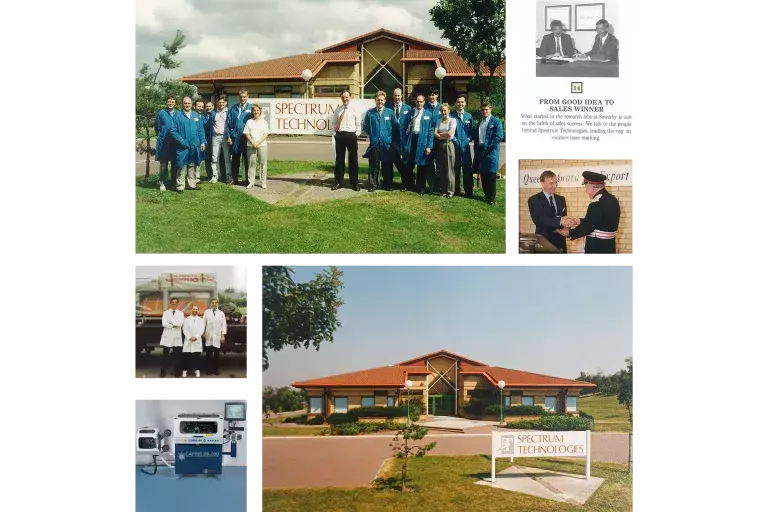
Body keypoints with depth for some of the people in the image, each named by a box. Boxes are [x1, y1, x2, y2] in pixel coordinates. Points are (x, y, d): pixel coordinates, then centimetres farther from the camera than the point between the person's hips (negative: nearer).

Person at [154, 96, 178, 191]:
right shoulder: (161, 113, 1)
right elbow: (157, 127, 7)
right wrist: (161, 137, 11)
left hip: (176, 142, 2)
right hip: (164, 143, -2)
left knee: (175, 163, 6)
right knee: (163, 163, 0)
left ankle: (174, 182, 16)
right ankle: (162, 183, 6)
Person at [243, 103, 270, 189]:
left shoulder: (263, 122, 7)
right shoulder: (249, 122, 8)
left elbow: (265, 134, 0)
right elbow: (246, 133, 3)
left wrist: (258, 143, -11)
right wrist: (253, 142, -10)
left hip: (262, 145, -1)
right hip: (251, 146, 1)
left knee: (262, 164, 0)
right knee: (251, 163, 1)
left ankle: (263, 182, 5)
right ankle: (251, 182, 5)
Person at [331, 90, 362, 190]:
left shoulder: (354, 109, 2)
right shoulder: (337, 110, 8)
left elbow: (358, 124, 4)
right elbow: (334, 123, 12)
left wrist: (357, 134, -4)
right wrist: (335, 133, 2)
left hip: (351, 135, -2)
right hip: (340, 135, 2)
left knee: (353, 160, 4)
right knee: (339, 159, 7)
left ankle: (354, 183, 12)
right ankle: (338, 182, 16)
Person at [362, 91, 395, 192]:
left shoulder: (390, 113, 3)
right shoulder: (370, 113, 3)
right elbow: (365, 127, 10)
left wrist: (390, 136, 2)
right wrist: (371, 135, 4)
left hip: (387, 143, 0)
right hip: (374, 143, 0)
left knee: (387, 165, 7)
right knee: (373, 166, 0)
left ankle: (388, 184, 17)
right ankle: (373, 185, 7)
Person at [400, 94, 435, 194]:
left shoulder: (428, 114, 2)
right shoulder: (409, 113, 7)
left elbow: (431, 131, -1)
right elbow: (403, 128, 7)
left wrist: (429, 146, -8)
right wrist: (404, 142, -1)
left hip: (422, 141, -2)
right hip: (411, 140, 2)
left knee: (422, 166, 4)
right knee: (408, 164, 6)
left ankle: (421, 188, 13)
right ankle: (409, 185, 23)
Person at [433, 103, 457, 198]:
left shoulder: (452, 120, -2)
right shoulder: (438, 121, 13)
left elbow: (450, 133, -13)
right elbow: (435, 134, 2)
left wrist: (440, 134, 0)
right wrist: (444, 136, -13)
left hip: (449, 145, -5)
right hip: (439, 146, 5)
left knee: (449, 169, -4)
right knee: (440, 169, 6)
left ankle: (450, 191, 1)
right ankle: (442, 190, 14)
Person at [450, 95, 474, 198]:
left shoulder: (469, 116, 11)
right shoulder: (451, 116, 1)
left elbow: (472, 130, 14)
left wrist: (469, 138, -1)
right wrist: (454, 139, -8)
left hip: (465, 146, 2)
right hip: (454, 145, -2)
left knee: (467, 169, -1)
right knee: (455, 169, 5)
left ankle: (468, 192, 3)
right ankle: (456, 190, 14)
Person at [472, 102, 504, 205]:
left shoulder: (495, 121, -3)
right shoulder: (479, 123, 18)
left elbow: (499, 136, -12)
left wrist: (486, 146, -14)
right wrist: (477, 148, 7)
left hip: (490, 152, -6)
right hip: (480, 152, 6)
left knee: (491, 175, -6)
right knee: (483, 175, 8)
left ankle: (492, 198, -2)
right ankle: (486, 195, 17)